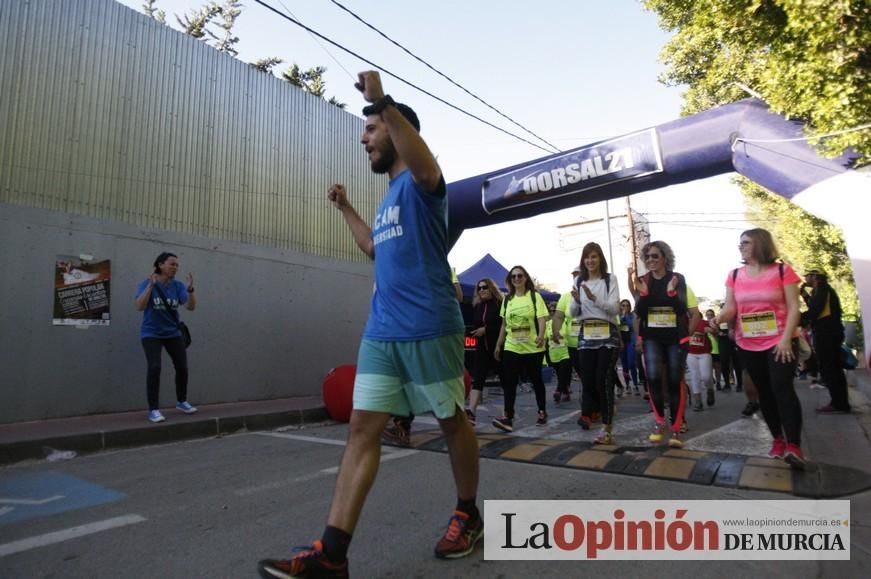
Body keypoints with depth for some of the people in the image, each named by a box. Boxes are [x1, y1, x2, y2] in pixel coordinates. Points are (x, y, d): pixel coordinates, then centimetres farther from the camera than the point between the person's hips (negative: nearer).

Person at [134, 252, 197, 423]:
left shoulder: (178, 285, -4)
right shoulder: (147, 283, -11)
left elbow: (191, 307, -12)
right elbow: (139, 306, -26)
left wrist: (190, 289, -28)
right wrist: (151, 285, -33)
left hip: (173, 333, 4)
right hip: (152, 334, -4)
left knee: (182, 367, 4)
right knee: (154, 368, -17)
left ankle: (181, 402, 26)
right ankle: (153, 409, -6)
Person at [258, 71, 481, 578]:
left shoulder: (420, 183, -3)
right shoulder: (388, 198, 21)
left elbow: (425, 163, -29)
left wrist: (382, 102, -32)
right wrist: (346, 208, 34)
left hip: (429, 329, -8)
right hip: (381, 332, 8)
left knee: (453, 422, 9)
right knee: (362, 429, 0)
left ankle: (468, 516, 30)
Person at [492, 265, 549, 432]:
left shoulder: (535, 296, -1)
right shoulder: (507, 299, 10)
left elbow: (542, 319, -10)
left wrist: (541, 335, -28)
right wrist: (498, 345, 13)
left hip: (533, 347, -3)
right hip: (511, 347, 3)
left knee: (536, 380, 9)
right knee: (508, 381, -6)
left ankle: (542, 412, 26)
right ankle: (508, 417, -7)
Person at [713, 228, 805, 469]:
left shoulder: (782, 270, -4)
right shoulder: (735, 275, 6)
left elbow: (793, 307, -7)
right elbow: (730, 307, 1)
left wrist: (786, 338, -16)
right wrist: (719, 318, -22)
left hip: (778, 341, -4)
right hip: (747, 345, 4)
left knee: (782, 388, -14)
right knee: (764, 392, 11)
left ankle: (794, 446, -13)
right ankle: (778, 439, 24)